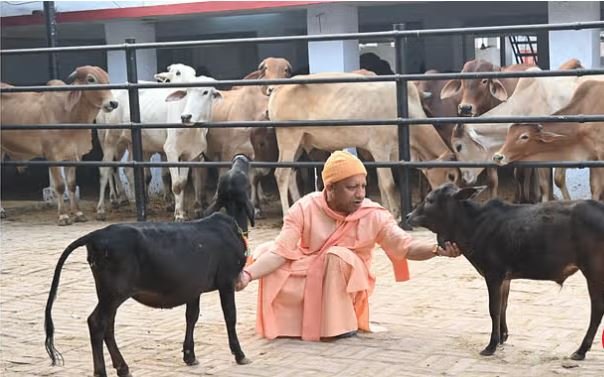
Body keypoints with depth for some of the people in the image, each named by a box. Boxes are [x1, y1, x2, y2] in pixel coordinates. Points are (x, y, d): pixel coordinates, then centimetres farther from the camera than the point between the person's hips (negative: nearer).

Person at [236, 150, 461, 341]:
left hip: (345, 286, -2)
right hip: (305, 281, 2)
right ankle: (303, 319, -1)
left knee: (337, 256, -33)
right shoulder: (305, 209, -17)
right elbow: (280, 252, -20)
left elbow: (406, 246, -23)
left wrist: (437, 249, -44)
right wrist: (248, 273, -36)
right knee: (265, 251, -19)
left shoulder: (374, 216, -17)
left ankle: (340, 323, -13)